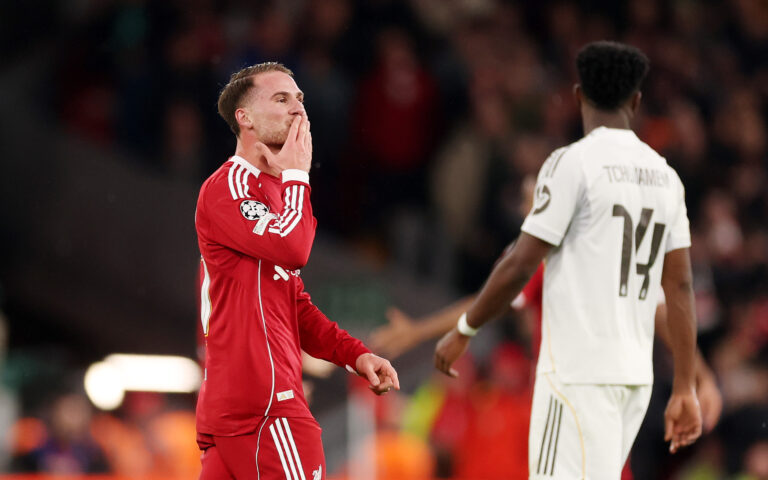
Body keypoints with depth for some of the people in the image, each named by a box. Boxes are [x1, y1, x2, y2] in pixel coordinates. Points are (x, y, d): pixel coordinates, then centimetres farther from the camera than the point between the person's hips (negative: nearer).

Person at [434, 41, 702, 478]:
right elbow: (681, 287, 9)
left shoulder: (573, 163, -8)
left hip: (579, 372, -7)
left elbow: (520, 266, -10)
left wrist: (463, 331, 3)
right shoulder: (665, 176, 11)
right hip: (636, 374, 7)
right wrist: (685, 390, 10)